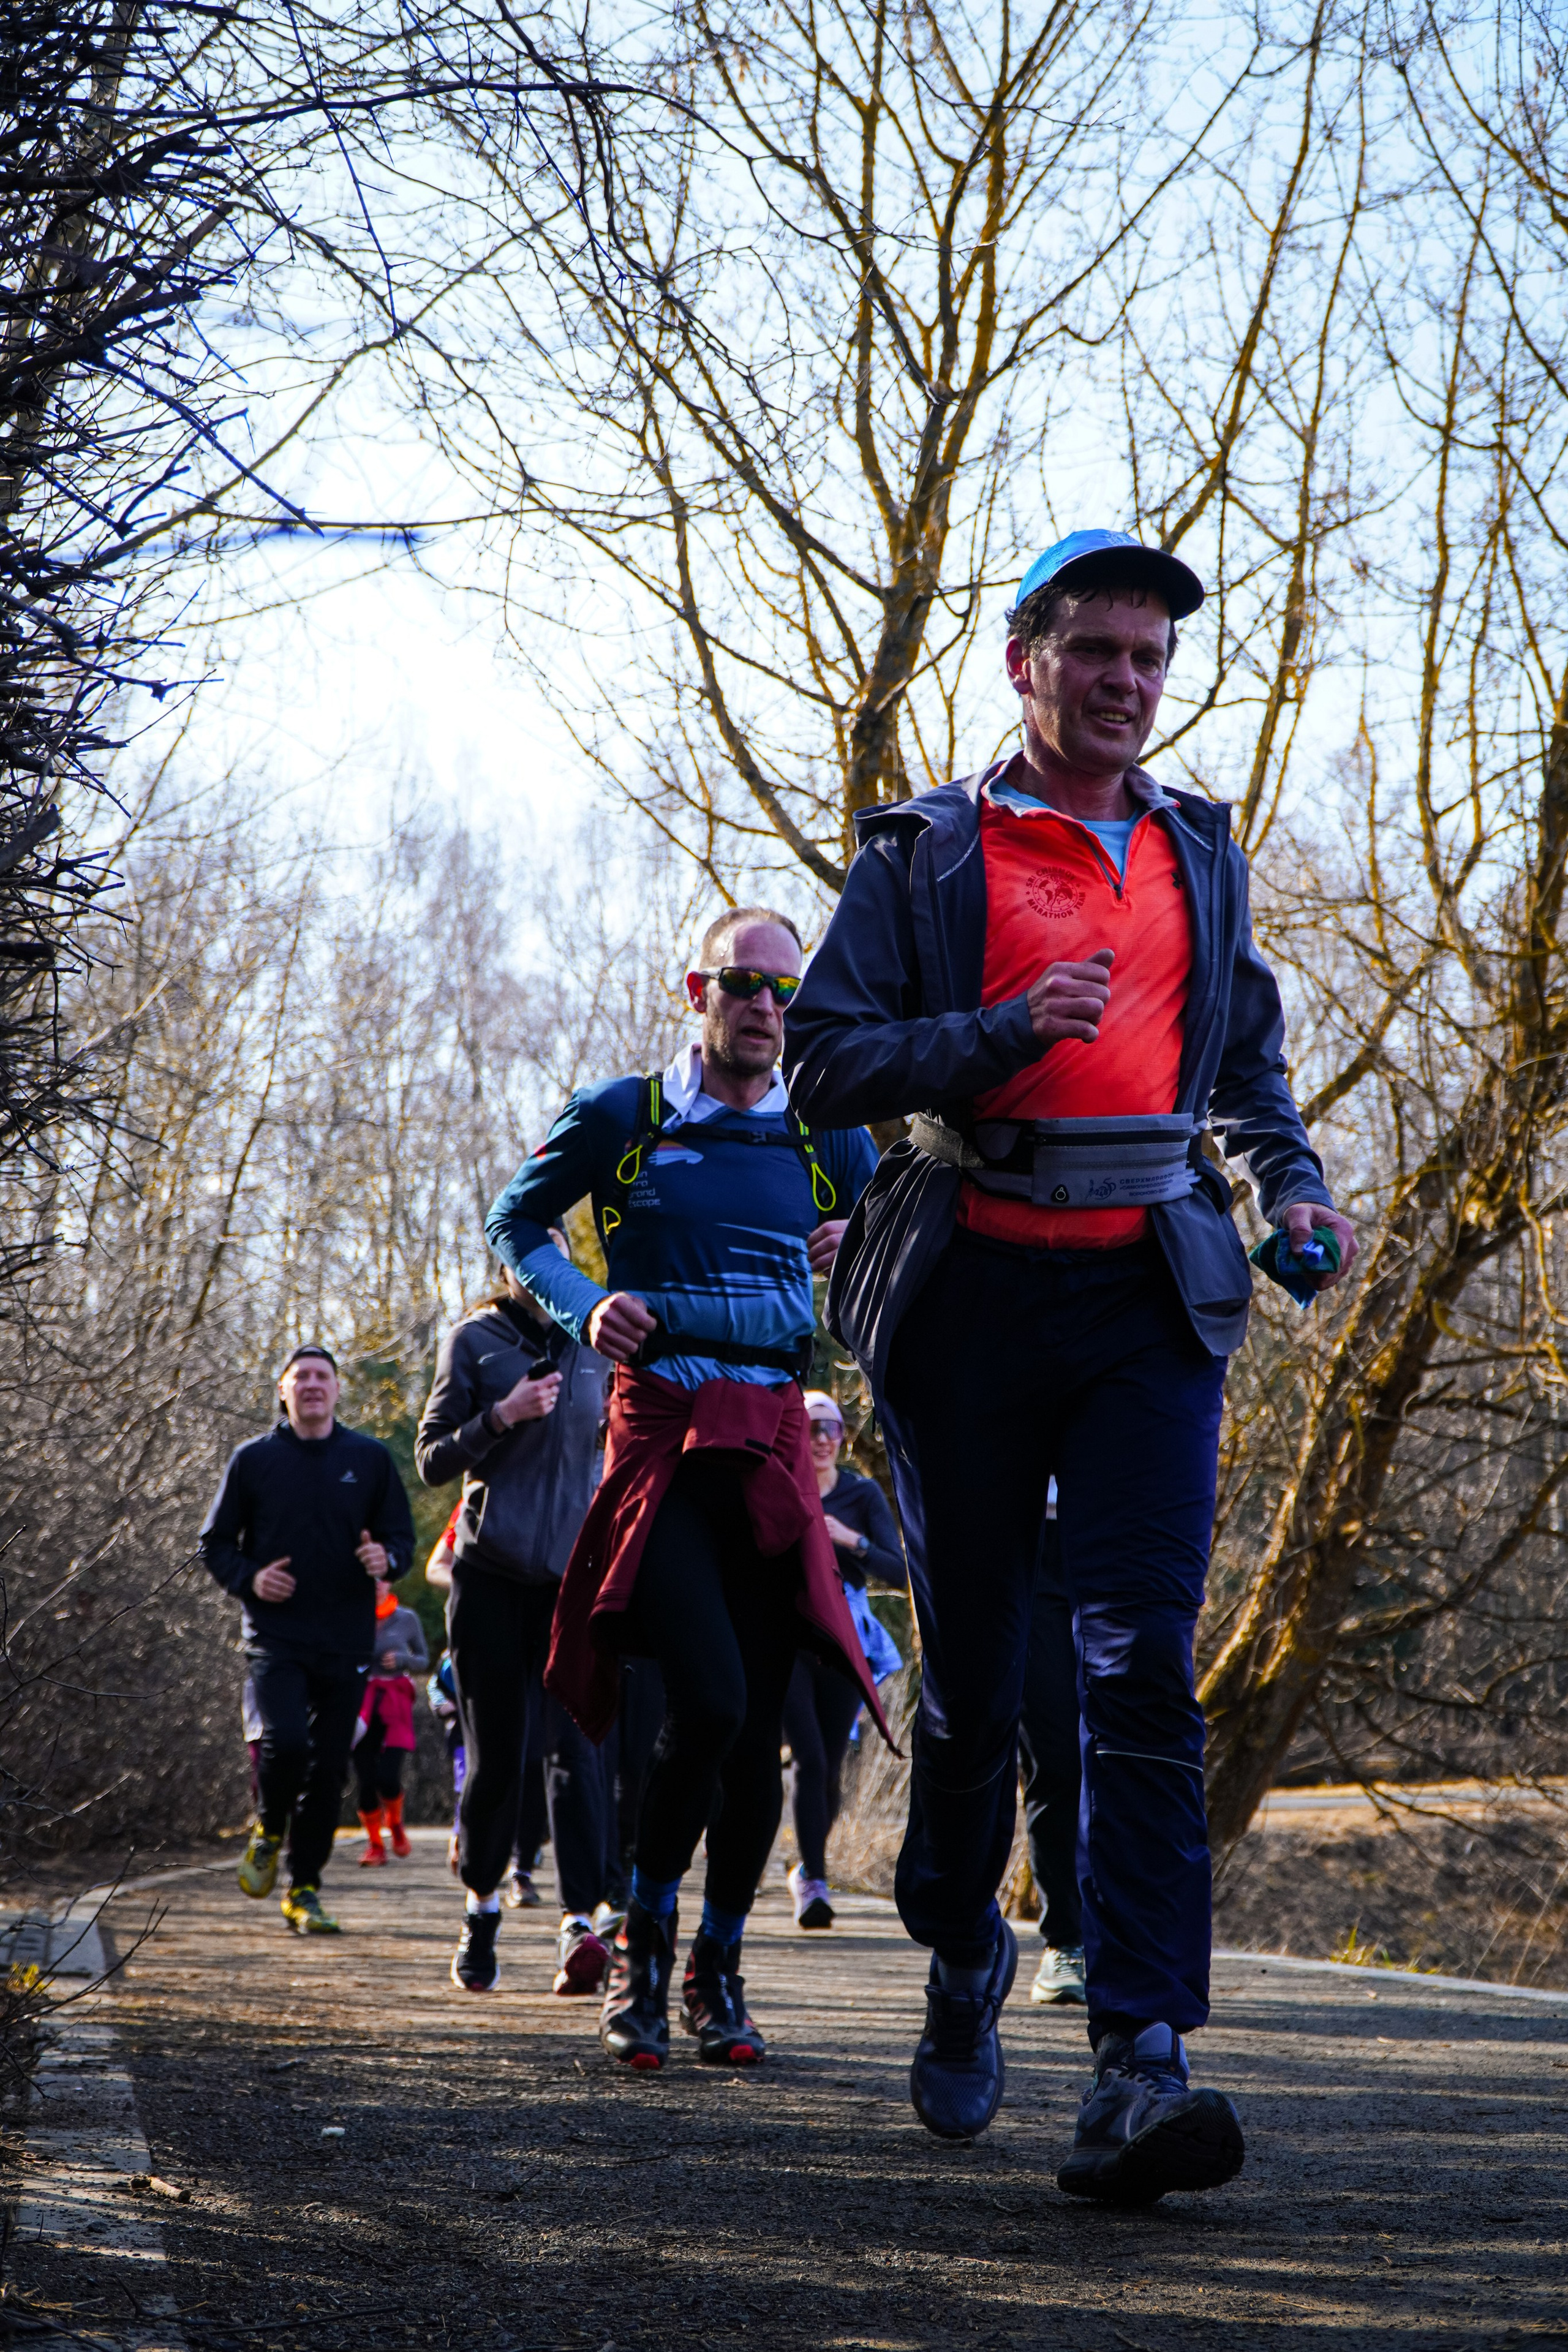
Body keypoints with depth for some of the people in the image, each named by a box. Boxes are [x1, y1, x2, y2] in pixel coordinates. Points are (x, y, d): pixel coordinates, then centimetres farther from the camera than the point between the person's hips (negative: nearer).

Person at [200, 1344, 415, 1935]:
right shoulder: (253, 1459, 5)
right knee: (287, 1742, -21)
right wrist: (248, 1578, -10)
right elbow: (214, 1542, 10)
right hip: (276, 1637, -2)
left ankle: (305, 1888, 15)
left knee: (329, 1769, 2)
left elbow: (402, 1536, 12)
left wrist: (386, 1559, -11)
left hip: (347, 1641, 2)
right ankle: (268, 1830, 10)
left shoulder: (370, 1459, 7)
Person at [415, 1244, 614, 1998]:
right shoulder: (473, 1340, 4)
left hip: (572, 1574, 1)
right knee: (496, 1752, 2)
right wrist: (502, 1415, -14)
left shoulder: (592, 1347, 13)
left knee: (575, 1739, -13)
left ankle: (580, 1922, -21)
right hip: (490, 1574, -1)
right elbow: (433, 1459, 1)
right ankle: (482, 1906, 23)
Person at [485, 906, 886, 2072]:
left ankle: (720, 1972, 18)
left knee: (761, 1724, 2)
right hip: (660, 1431, -3)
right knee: (709, 1699, -18)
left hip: (774, 1442, 3)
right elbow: (517, 1220, 16)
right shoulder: (622, 1119, 4)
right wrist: (584, 1307, -1)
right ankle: (645, 1942, 4)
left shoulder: (828, 1143, 12)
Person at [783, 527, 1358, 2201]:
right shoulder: (925, 852, 4)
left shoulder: (1200, 852, 16)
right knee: (970, 1671, 8)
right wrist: (1007, 1030, -18)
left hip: (1149, 1299, 1)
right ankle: (964, 1958, 34)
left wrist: (1292, 1181, 9)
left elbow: (1248, 1050, 28)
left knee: (1139, 1666, -13)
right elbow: (825, 1059, -4)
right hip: (971, 1295, -1)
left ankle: (1137, 2071, -20)